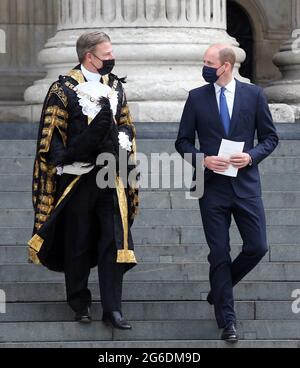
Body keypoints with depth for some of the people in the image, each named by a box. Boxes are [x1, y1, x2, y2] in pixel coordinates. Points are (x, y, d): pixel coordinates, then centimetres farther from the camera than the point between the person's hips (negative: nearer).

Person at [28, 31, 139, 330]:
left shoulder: (115, 86, 12)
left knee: (114, 242, -2)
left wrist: (124, 145, 1)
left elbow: (126, 125, 20)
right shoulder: (64, 89, -5)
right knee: (78, 243, 6)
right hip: (78, 177, -4)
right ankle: (79, 303, 19)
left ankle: (112, 308, 0)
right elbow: (50, 135, -4)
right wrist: (63, 159, -16)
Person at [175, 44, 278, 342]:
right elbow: (183, 141, 6)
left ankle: (220, 287, 26)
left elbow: (270, 137, 6)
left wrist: (251, 156, -12)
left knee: (257, 247, -1)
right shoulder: (197, 97, 2)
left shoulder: (254, 94, 1)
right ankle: (227, 319, 7)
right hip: (212, 184, 0)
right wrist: (203, 159, -12)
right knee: (219, 253, 0)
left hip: (245, 184, 1)